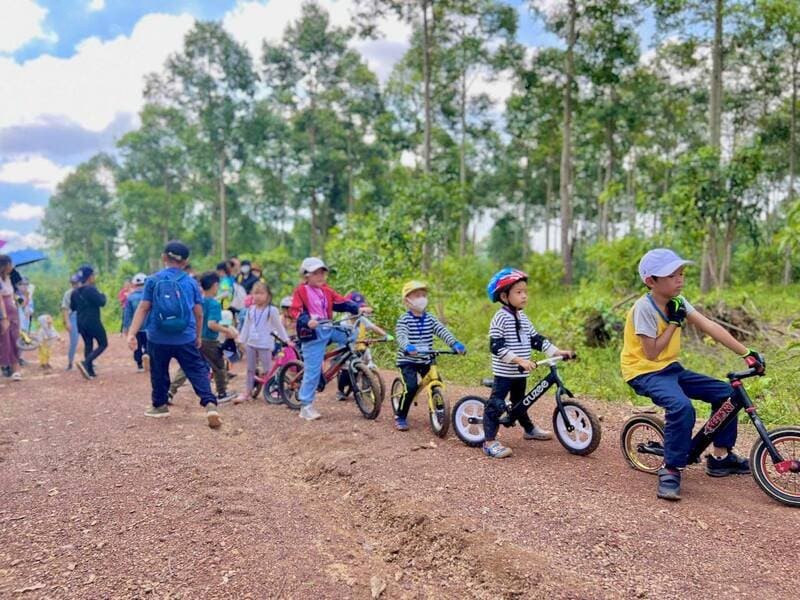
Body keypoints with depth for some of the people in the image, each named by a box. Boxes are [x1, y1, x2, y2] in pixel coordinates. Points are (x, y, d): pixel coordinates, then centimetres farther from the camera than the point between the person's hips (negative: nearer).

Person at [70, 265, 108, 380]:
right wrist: (103, 295, 1)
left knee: (88, 345, 15)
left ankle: (90, 371, 12)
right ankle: (86, 363, -16)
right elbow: (101, 302, -19)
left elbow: (72, 307, 17)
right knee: (103, 344, 2)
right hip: (93, 322, -8)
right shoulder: (91, 289, -16)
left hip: (81, 323, 8)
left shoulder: (75, 292, 9)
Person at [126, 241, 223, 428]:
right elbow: (198, 313, 5)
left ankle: (160, 405, 33)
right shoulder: (191, 282, 1)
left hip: (158, 338, 0)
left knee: (159, 372, 18)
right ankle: (210, 404, -13)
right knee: (197, 371, 3)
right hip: (185, 339, 0)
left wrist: (132, 333, -5)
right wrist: (199, 336, 18)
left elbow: (143, 309, -6)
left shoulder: (153, 280, -1)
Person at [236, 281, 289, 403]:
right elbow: (246, 326, 13)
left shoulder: (271, 310, -6)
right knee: (250, 369, 13)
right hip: (251, 344, 5)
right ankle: (247, 392, 20)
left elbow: (279, 327, -2)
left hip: (265, 345, -5)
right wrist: (242, 341, 13)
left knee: (267, 370, 0)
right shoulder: (250, 310, 7)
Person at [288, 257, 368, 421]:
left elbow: (341, 302, 6)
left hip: (328, 329, 6)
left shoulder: (326, 291, 11)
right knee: (312, 370, -5)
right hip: (312, 333, -6)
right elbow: (295, 311, -16)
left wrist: (358, 308, -9)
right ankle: (306, 406, 5)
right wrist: (307, 321, -34)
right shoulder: (301, 291, -6)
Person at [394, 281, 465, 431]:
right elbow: (401, 336, -24)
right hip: (408, 360, -5)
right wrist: (407, 347, -46)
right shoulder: (404, 319, -8)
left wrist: (455, 343, -23)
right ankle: (400, 417, -2)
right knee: (411, 387, -19)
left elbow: (442, 331, -6)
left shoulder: (430, 318, 5)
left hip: (425, 360, 5)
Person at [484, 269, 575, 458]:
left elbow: (537, 339, 13)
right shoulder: (500, 318, -17)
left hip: (520, 373, 8)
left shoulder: (523, 318, 10)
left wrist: (558, 352, 5)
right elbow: (497, 347, -24)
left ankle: (529, 429, 43)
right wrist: (520, 360, -32)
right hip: (504, 373, -8)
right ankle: (489, 442, -5)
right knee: (496, 405, -8)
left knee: (519, 402, 25)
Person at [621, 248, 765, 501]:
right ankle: (670, 470, -19)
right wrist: (674, 323, -16)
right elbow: (652, 353, -20)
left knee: (725, 392, 4)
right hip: (645, 372, -8)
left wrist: (746, 352, -12)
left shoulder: (677, 302, 3)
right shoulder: (644, 308, -20)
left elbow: (710, 327, -6)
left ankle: (720, 457, 18)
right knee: (682, 407, -33)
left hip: (671, 368, 8)